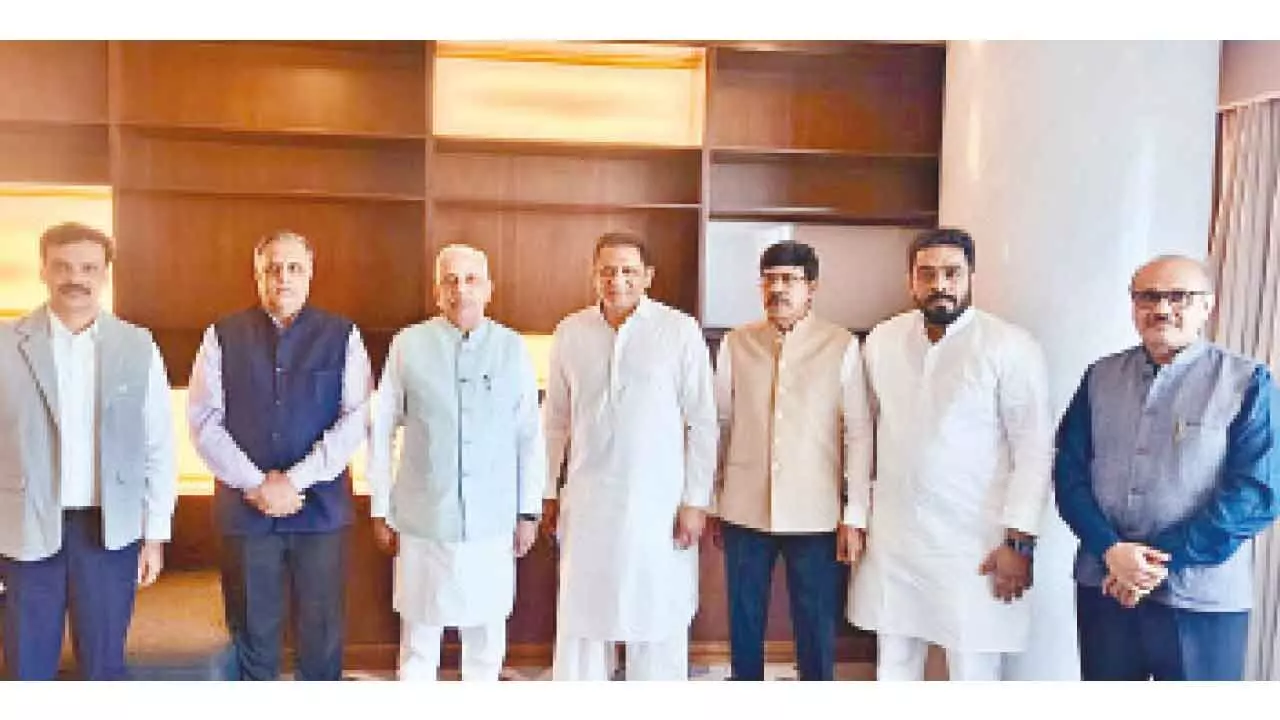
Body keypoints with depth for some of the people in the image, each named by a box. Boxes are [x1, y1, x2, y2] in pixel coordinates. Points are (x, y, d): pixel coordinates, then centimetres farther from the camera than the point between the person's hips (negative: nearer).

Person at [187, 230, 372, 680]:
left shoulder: (343, 337, 1)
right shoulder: (223, 337, 4)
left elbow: (355, 419, -7)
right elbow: (204, 421, -2)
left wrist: (295, 481, -14)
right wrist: (256, 485, -12)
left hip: (322, 506, -1)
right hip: (243, 507, 1)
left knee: (322, 635, 8)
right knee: (252, 635, 12)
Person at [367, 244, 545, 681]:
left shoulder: (512, 349, 0)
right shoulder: (408, 345, -3)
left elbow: (530, 435, 4)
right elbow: (381, 430, 3)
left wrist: (529, 512, 5)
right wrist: (381, 510, 4)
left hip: (493, 521, 1)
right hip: (423, 519, -1)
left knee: (486, 635, 12)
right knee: (419, 633, 9)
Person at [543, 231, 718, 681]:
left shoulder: (680, 332, -5)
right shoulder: (570, 332, 5)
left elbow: (702, 422, -3)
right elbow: (556, 420, 12)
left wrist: (695, 501, -6)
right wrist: (549, 490, 12)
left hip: (658, 505, -2)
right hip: (587, 504, 3)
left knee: (658, 627, 6)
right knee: (579, 624, 8)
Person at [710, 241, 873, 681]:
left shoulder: (842, 346, -4)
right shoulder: (736, 343, 2)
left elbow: (858, 433, -3)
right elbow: (720, 424, 6)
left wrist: (855, 516, -4)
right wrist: (712, 504, 9)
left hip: (815, 515, -2)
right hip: (745, 511, 2)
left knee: (817, 628, 8)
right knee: (744, 623, 12)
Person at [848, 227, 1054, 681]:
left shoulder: (1010, 348, -9)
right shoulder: (881, 341, 4)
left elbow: (1034, 450, -8)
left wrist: (1020, 541, -11)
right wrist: (857, 514, 9)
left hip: (974, 545, -4)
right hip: (892, 539, 4)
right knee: (892, 668, 14)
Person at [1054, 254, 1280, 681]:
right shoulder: (1101, 377, 6)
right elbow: (1069, 473, 3)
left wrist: (1161, 561, -14)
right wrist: (1110, 550, -13)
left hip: (1201, 601, -3)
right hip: (1103, 589, 3)